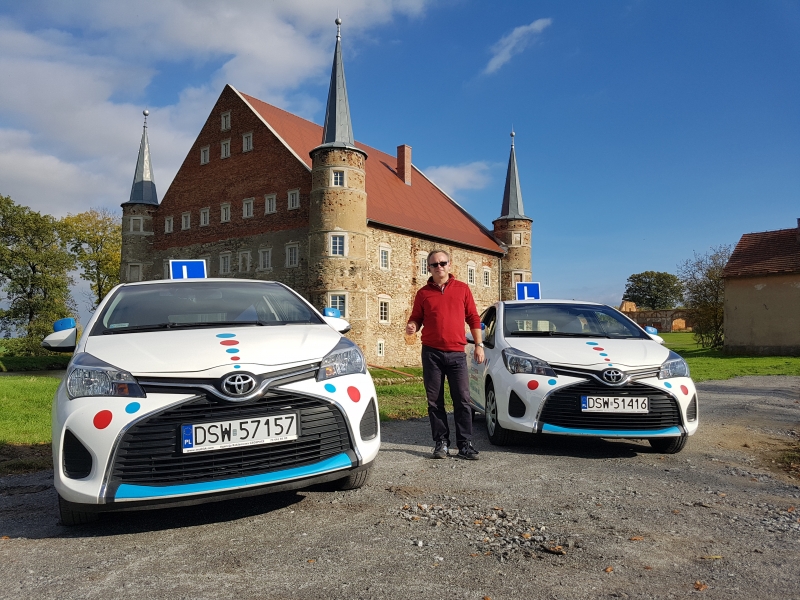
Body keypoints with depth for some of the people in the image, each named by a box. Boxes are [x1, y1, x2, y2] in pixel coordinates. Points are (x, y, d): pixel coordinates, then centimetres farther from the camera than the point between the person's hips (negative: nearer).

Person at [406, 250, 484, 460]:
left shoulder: (462, 289, 8)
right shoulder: (423, 293, 9)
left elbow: (473, 318, 9)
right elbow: (416, 318, 11)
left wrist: (479, 344, 4)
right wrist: (412, 327, -13)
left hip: (457, 353, 0)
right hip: (432, 353, 1)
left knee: (462, 400, -2)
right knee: (435, 401, 4)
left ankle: (465, 445, 5)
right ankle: (441, 443, 14)